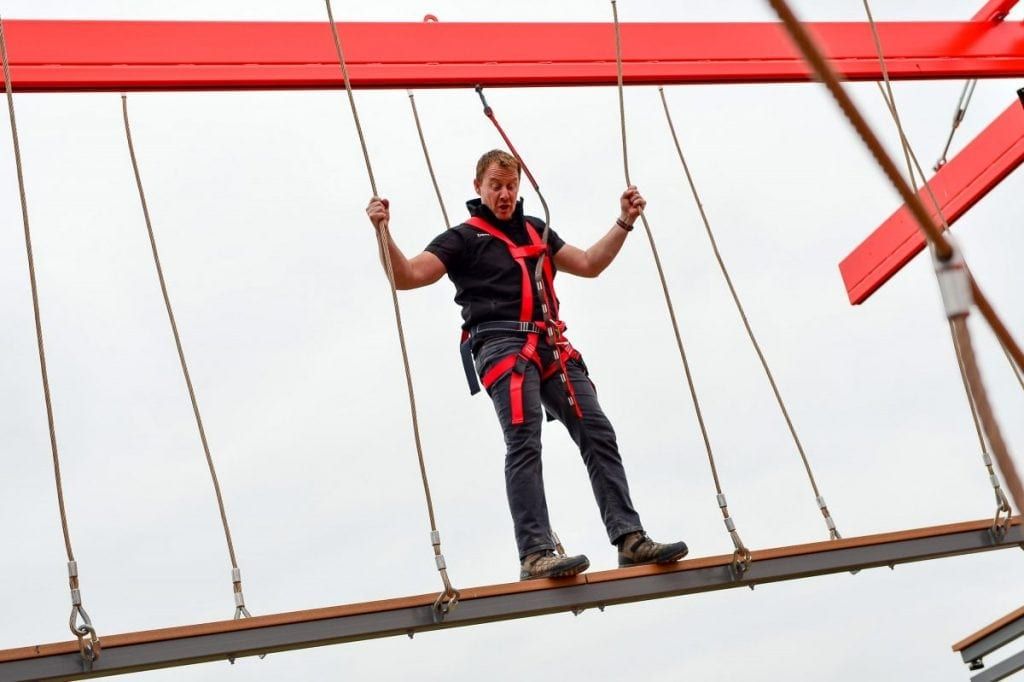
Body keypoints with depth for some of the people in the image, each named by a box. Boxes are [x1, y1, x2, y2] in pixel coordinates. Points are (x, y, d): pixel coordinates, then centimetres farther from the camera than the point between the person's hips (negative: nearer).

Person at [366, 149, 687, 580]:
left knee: (598, 434, -5)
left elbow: (589, 265, 31)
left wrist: (624, 223, 22)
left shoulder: (535, 230, 28)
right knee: (524, 442, -22)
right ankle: (535, 554, -29)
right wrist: (383, 233, -18)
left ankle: (630, 539, -7)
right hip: (503, 344, -6)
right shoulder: (463, 238, 10)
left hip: (552, 347, 6)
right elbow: (407, 276, -2)